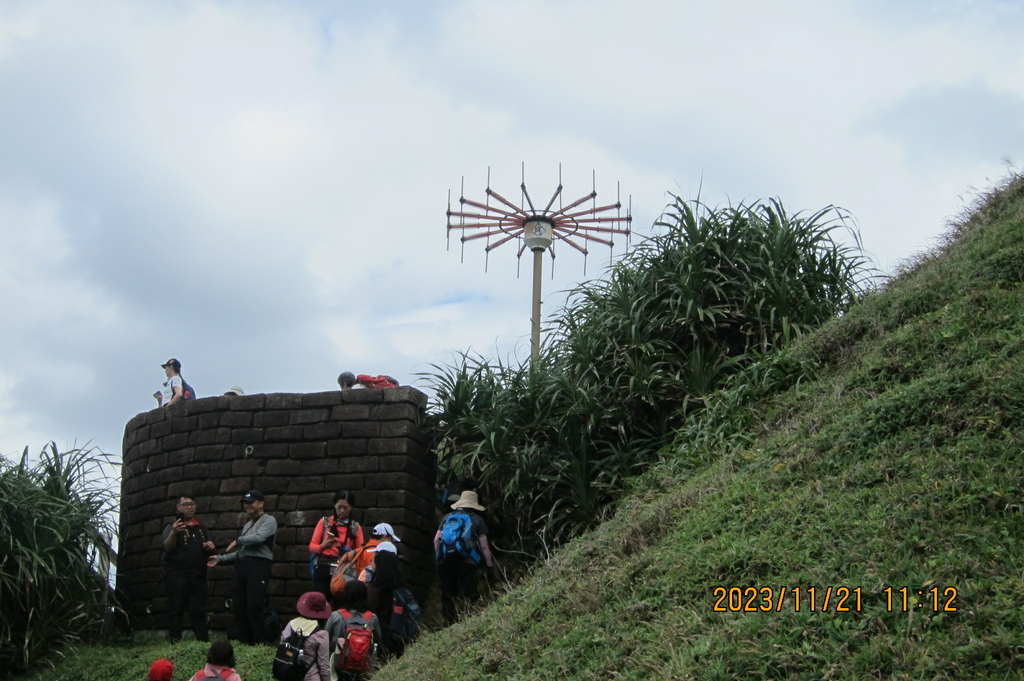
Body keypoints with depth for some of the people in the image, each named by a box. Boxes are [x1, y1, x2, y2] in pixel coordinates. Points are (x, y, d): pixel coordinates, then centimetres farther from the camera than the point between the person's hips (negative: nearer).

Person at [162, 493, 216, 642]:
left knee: (199, 611, 4)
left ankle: (204, 642, 4)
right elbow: (168, 548, -13)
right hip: (177, 575, -5)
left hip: (198, 575, 5)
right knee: (175, 609, -6)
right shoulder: (172, 526, 2)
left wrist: (211, 547, 0)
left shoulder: (202, 528, 18)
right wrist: (173, 533, -33)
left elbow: (209, 551, 25)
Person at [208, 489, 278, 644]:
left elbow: (258, 538, -16)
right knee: (238, 607, 4)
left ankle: (261, 643, -12)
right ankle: (243, 642, 9)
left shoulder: (268, 520, 1)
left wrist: (238, 540, -2)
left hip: (258, 565, -8)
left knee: (253, 606, -15)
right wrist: (220, 559, 16)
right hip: (242, 566, 8)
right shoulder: (248, 525, 26)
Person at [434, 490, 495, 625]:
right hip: (466, 562, -3)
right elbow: (484, 546, 4)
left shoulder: (447, 517, 17)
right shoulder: (477, 520, 7)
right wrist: (490, 564, 12)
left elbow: (436, 539, 13)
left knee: (447, 596, 11)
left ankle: (450, 623, 10)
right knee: (470, 595, -2)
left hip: (445, 562, 3)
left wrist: (438, 557, 24)